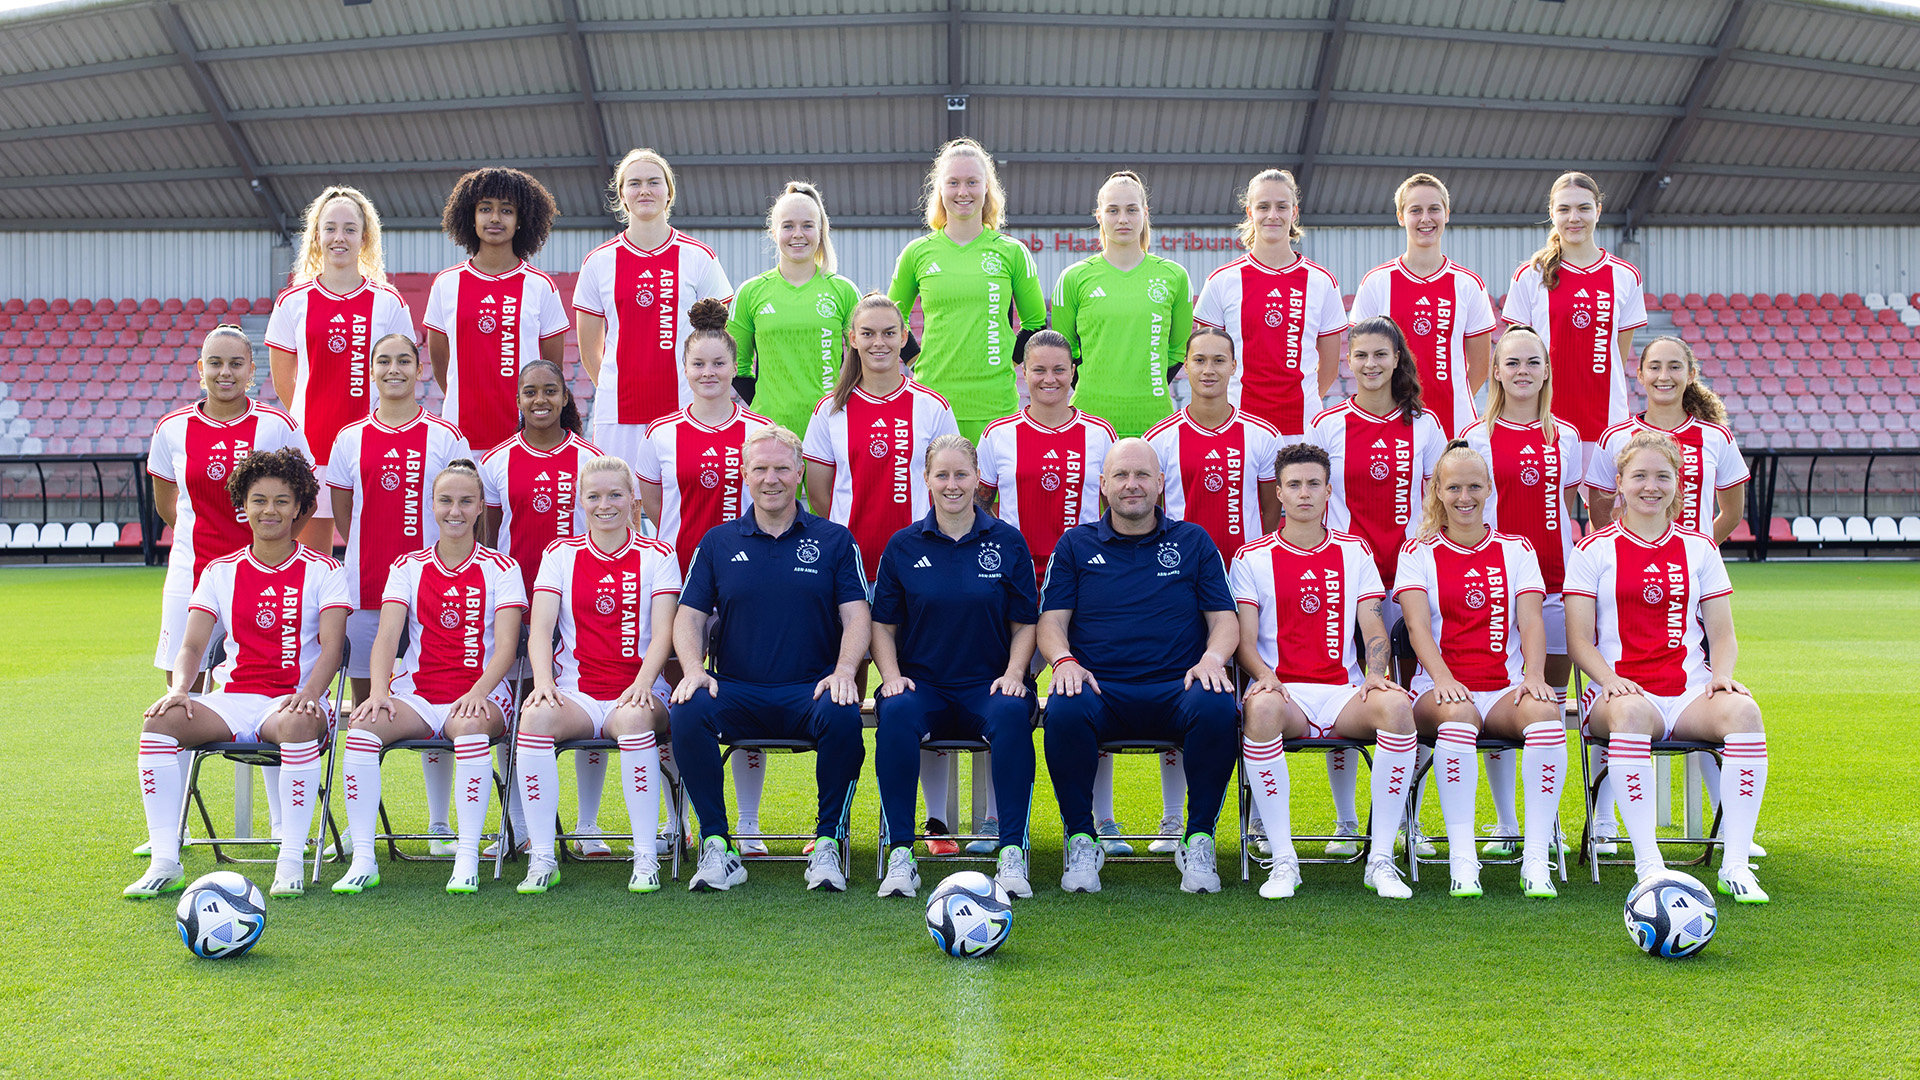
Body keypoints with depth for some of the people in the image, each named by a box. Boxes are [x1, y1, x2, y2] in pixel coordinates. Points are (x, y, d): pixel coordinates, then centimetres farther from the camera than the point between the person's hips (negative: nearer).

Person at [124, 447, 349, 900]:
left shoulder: (322, 571, 5)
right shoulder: (220, 572, 14)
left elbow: (330, 646, -6)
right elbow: (192, 645, 7)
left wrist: (308, 694, -25)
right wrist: (179, 689, -15)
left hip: (295, 699, -3)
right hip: (233, 700, 4)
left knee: (297, 724, -40)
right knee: (160, 719, -26)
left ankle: (291, 861, -30)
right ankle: (164, 862, -21)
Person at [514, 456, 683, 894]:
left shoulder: (657, 554, 8)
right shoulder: (560, 553, 12)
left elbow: (662, 631, -2)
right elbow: (540, 628, 2)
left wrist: (641, 684, -20)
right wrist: (543, 681, -17)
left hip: (637, 692, -1)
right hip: (576, 692, 2)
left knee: (634, 717, -38)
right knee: (536, 715, -33)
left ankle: (646, 858, -28)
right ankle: (542, 859, -25)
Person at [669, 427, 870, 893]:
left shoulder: (834, 540, 11)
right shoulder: (718, 543, 14)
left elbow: (856, 615, 4)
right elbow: (690, 615, 9)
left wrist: (844, 670, -15)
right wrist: (694, 670, -10)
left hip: (811, 690, -1)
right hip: (735, 691, 1)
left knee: (843, 716, -35)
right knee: (688, 713, -30)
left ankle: (828, 843, -17)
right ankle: (716, 846, -17)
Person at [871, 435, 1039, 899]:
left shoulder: (1007, 542, 8)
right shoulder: (904, 545, 9)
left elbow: (1025, 623, 9)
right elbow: (882, 623, 10)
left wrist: (1013, 674, -8)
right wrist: (892, 676, -7)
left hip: (987, 684, 0)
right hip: (922, 683, 0)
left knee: (1012, 714, -35)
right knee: (897, 714, -34)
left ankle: (1012, 852, -28)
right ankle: (900, 854, -27)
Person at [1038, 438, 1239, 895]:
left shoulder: (1193, 541, 17)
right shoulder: (1075, 545, 16)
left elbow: (1225, 619, 12)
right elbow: (1051, 622, 10)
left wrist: (1212, 658, -10)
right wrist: (1064, 660, -12)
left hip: (1177, 687, 0)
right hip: (1100, 688, 0)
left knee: (1216, 708, -34)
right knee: (1064, 711, -34)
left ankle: (1198, 841, -15)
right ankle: (1081, 842, -15)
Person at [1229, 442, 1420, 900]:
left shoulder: (1355, 552, 16)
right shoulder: (1252, 557, 10)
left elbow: (1373, 630, 9)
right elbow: (1245, 641, 4)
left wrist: (1375, 674, -12)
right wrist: (1265, 675, -18)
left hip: (1344, 691, 2)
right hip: (1282, 690, -2)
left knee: (1396, 704, -33)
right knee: (1261, 708, -39)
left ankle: (1381, 859, -25)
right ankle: (1283, 860, -30)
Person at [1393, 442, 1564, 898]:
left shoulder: (1516, 550, 17)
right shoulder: (1418, 553, 11)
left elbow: (1530, 622, 5)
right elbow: (1417, 625, -3)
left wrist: (1533, 676, -15)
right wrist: (1444, 679, -21)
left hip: (1505, 688, 2)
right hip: (1442, 688, -2)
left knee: (1544, 711, -33)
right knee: (1458, 714, -38)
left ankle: (1536, 858, -31)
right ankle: (1462, 860, -36)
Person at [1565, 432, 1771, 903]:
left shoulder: (1699, 548, 16)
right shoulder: (1594, 550, 8)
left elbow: (1723, 635, 14)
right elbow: (1580, 640, 2)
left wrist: (1721, 674, -8)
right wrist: (1610, 679, -17)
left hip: (1690, 691, 3)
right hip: (1622, 688, -3)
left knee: (1743, 709, -31)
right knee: (1631, 711, -39)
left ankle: (1735, 863, -27)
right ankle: (1647, 863, -37)